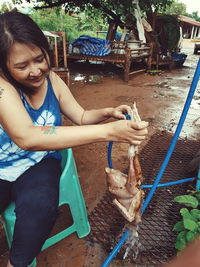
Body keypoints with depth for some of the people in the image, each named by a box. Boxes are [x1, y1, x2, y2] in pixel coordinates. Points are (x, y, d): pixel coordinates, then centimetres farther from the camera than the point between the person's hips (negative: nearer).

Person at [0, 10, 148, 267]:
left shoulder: (51, 80, -5)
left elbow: (81, 117, 6)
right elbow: (26, 137, -40)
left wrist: (109, 112, -17)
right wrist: (108, 132, -45)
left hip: (39, 162, 3)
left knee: (39, 204, -28)